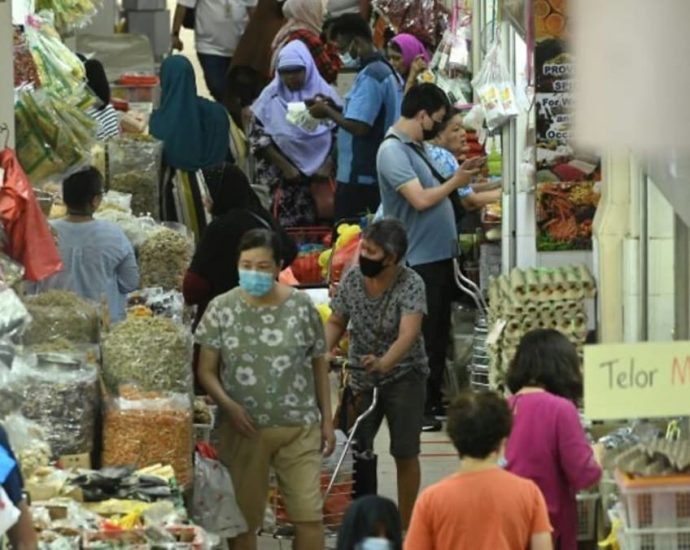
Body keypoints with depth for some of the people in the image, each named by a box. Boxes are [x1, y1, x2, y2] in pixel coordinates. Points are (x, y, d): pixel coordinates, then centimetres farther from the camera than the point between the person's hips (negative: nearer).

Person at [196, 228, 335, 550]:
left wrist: (326, 418, 7)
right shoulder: (222, 309, -2)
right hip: (243, 429, 0)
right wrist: (228, 405, -18)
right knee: (243, 518, 8)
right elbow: (206, 370, -1)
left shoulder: (300, 306, 0)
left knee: (309, 516, -3)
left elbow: (319, 364, 8)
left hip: (298, 426, 0)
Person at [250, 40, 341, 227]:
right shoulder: (271, 97, 1)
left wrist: (328, 165, -9)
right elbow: (258, 136, -1)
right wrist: (285, 166, -7)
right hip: (280, 177, -1)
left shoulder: (324, 93, 3)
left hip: (318, 176, 1)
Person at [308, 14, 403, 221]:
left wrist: (328, 111, -9)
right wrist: (335, 109, 13)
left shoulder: (369, 76, -17)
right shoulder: (388, 71, 13)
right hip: (381, 174, 9)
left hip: (360, 176, -9)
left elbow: (359, 126, -23)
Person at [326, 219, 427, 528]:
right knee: (355, 450, 3)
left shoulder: (410, 284, -21)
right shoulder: (351, 280, -7)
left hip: (403, 377, -4)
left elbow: (408, 334, -33)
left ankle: (405, 524, 14)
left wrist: (383, 363, -51)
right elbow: (336, 323, 5)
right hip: (361, 378, 4)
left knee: (405, 454, 1)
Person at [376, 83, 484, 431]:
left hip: (438, 255, 10)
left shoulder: (415, 147, 14)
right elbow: (421, 199, -24)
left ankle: (434, 400, 25)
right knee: (422, 337, -5)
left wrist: (459, 176, 8)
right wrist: (455, 182, -10)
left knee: (438, 334, 16)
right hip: (419, 259, -10)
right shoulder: (393, 152, -17)